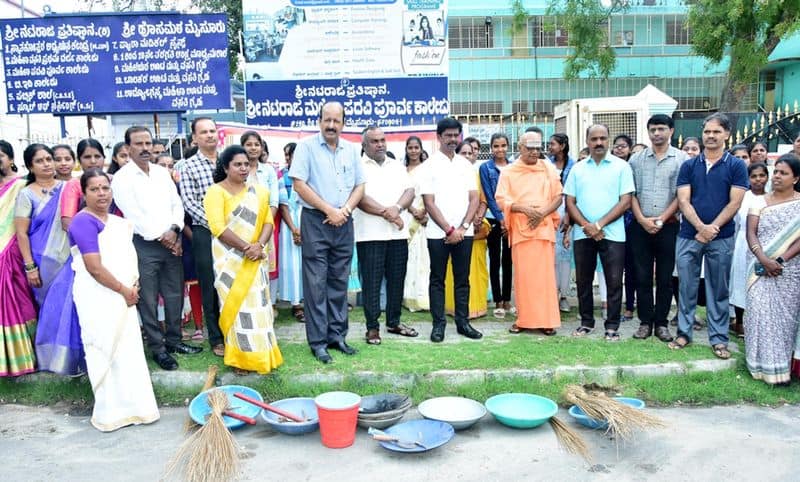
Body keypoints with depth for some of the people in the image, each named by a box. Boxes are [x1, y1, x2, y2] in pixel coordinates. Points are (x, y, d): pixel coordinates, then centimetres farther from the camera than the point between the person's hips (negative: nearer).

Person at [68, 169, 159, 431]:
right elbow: (95, 268, -19)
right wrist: (124, 289, -10)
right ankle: (111, 412, 12)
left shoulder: (117, 220, 13)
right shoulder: (84, 222, -13)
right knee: (107, 352, 0)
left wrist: (133, 286, 4)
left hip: (122, 295, 8)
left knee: (129, 350, 12)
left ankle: (130, 406, 23)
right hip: (98, 296, -8)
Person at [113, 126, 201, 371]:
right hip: (144, 245, -5)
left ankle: (174, 340, 24)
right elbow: (133, 214, -12)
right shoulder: (122, 178, -5)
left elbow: (177, 204, 8)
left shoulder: (163, 172, 12)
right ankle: (157, 348, 11)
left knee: (175, 295, 11)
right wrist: (160, 237, -12)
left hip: (172, 242, 5)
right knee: (148, 300, 1)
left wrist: (174, 230, -8)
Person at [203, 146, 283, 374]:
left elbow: (268, 221, 4)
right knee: (236, 305, -1)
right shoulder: (216, 191, -5)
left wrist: (259, 245, -14)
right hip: (230, 259, -4)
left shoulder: (258, 191, 10)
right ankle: (240, 357, 9)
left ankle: (261, 354, 16)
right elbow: (218, 227, -15)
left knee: (258, 305, 6)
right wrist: (245, 247, -18)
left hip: (255, 259, 4)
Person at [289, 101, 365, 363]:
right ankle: (318, 341, 4)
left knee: (339, 281, 9)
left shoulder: (352, 149, 11)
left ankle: (337, 334, 18)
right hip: (315, 221, -4)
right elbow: (299, 184, -10)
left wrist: (345, 209, -6)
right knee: (316, 283, -2)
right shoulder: (306, 146, -3)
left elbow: (359, 186, 12)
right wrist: (329, 210, -12)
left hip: (344, 223, 4)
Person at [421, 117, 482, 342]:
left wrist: (463, 227, -6)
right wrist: (449, 230, -10)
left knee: (463, 279, 8)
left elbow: (474, 199, 7)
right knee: (437, 279, 4)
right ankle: (438, 323, 10)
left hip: (464, 232, 3)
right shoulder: (430, 165, -1)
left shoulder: (465, 164, 10)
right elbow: (429, 203, -6)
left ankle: (463, 321, 17)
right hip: (438, 233, -3)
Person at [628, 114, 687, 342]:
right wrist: (642, 219, -7)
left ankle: (661, 323, 14)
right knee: (642, 276, 5)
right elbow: (631, 193, 5)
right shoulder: (636, 159, 8)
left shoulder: (681, 158, 1)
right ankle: (645, 322, 13)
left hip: (668, 226, -2)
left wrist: (662, 219, -11)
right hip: (640, 226, 2)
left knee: (665, 278, 5)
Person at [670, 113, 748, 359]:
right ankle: (684, 332, 17)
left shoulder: (736, 166, 2)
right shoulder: (689, 166, 6)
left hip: (721, 238, -1)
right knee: (686, 287, 6)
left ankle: (719, 339, 15)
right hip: (689, 235, 1)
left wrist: (711, 229, -14)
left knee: (718, 290, 7)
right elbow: (683, 201, -2)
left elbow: (734, 203, -5)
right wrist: (701, 227, -15)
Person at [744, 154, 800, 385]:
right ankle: (763, 364, 2)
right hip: (760, 267, 1)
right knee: (760, 311, -6)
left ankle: (780, 367, 9)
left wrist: (781, 260, -18)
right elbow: (751, 233, -1)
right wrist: (763, 260, -16)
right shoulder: (760, 202, 8)